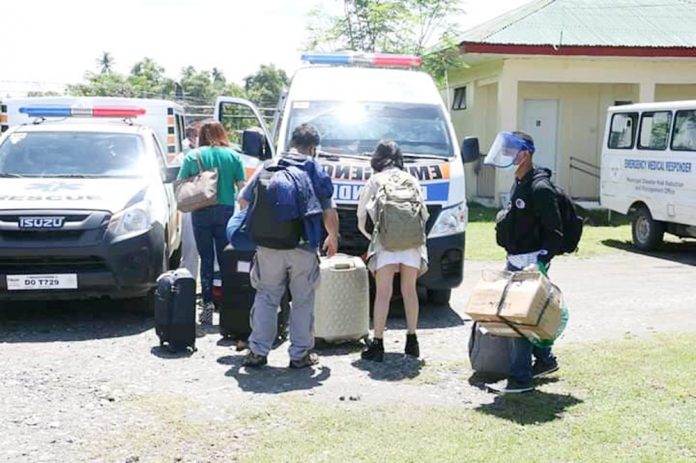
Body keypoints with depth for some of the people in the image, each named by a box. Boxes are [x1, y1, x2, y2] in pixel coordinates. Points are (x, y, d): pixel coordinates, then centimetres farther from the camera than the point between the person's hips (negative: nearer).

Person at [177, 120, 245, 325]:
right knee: (226, 260, 5)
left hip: (201, 213, 0)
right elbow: (242, 187, 2)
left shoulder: (192, 156, 3)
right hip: (226, 212, 1)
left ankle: (208, 303, -1)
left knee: (206, 259, 5)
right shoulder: (233, 156, 5)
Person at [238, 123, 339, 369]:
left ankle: (258, 351, 12)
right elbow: (329, 212, 0)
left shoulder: (267, 167, 11)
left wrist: (256, 229, 32)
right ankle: (300, 353, 12)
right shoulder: (315, 170, 3)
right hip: (303, 247, -2)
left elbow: (243, 200, 15)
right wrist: (333, 238, 17)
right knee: (303, 300, 9)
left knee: (266, 297, 12)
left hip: (267, 246, 3)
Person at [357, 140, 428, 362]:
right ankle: (412, 340, 16)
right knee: (409, 290, 11)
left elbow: (362, 217, 11)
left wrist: (370, 236, 25)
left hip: (385, 240, -3)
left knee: (383, 292, -4)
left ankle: (378, 344, -6)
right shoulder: (411, 180, 20)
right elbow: (424, 214, 17)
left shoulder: (374, 181, 12)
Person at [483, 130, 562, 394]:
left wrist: (542, 261, -25)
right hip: (515, 260, 10)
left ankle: (520, 377, -1)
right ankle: (545, 360, 34)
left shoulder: (540, 188, -16)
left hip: (531, 262, -10)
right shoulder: (519, 184, 13)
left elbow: (554, 232, -18)